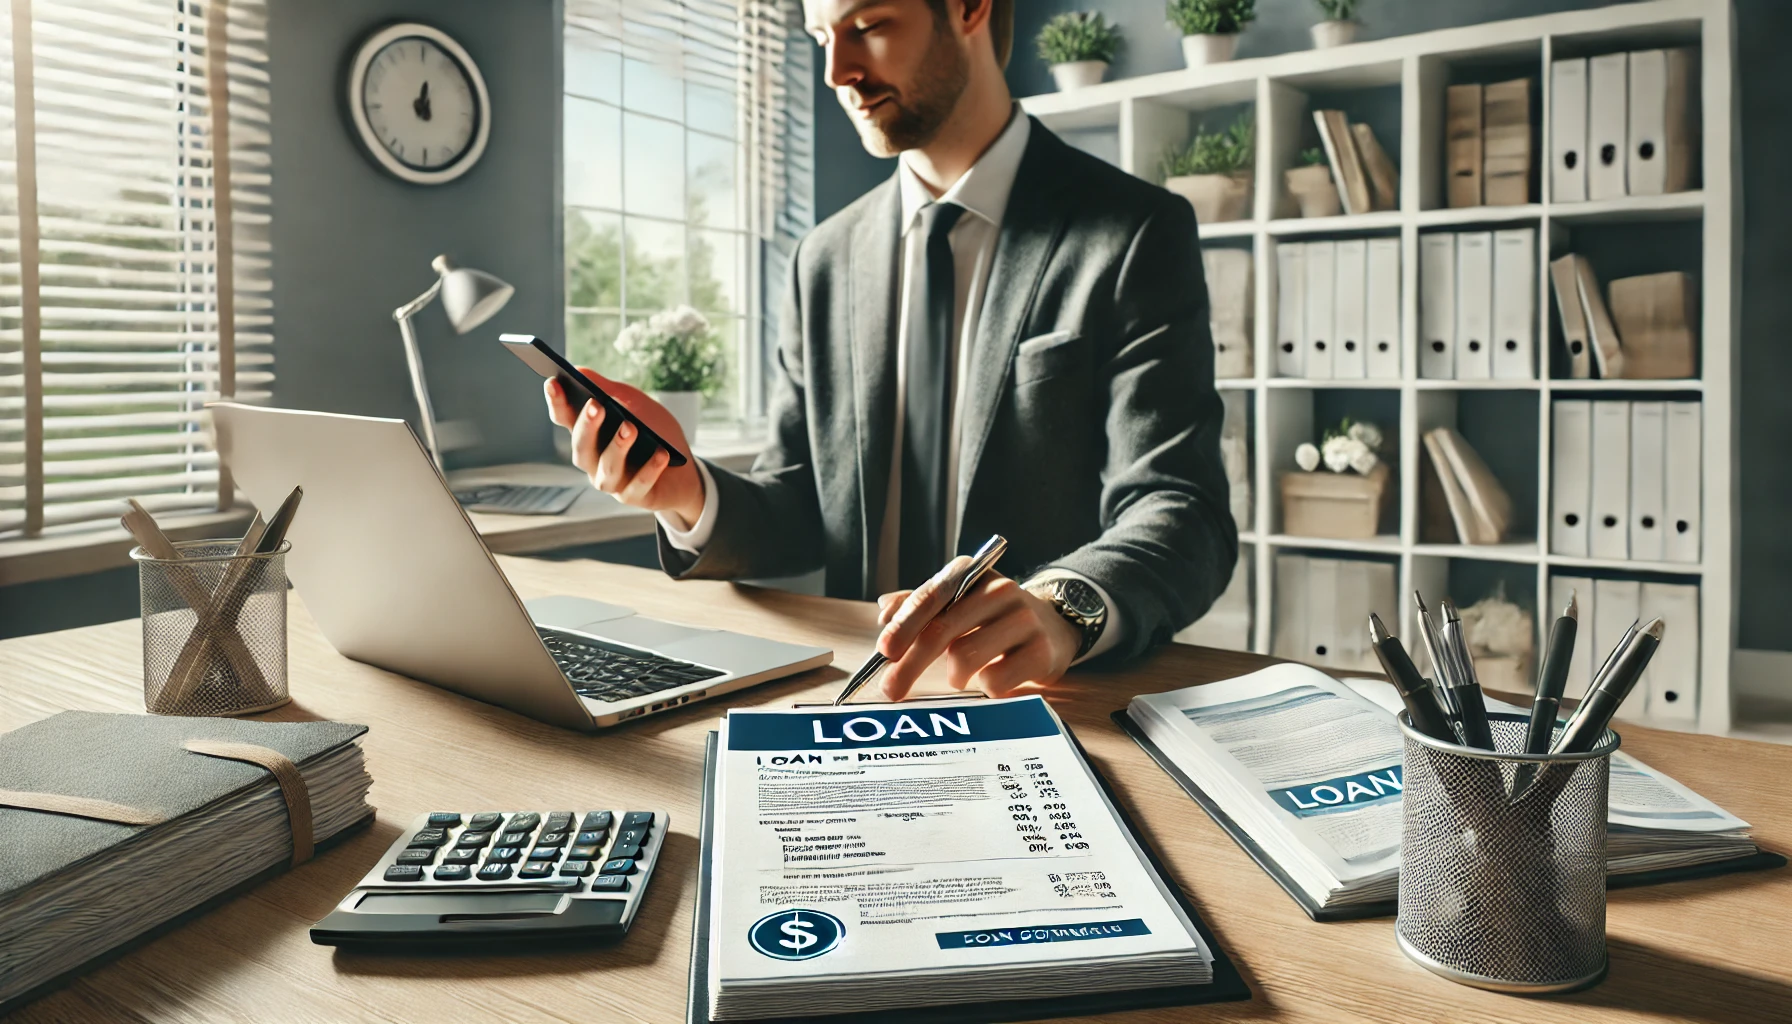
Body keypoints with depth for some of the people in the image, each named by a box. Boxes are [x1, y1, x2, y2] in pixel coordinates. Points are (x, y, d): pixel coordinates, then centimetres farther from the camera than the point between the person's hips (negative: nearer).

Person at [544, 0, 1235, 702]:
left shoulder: (1137, 235, -5)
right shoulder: (822, 262, 9)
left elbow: (1184, 513, -14)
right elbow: (803, 519, 10)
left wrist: (1062, 608, -34)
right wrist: (692, 497, -11)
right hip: (863, 696, 3)